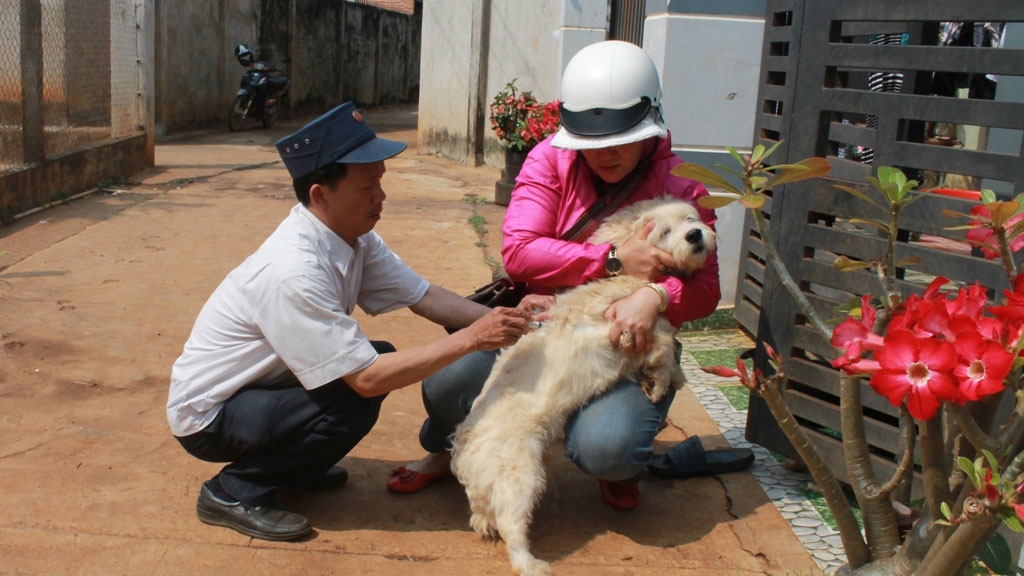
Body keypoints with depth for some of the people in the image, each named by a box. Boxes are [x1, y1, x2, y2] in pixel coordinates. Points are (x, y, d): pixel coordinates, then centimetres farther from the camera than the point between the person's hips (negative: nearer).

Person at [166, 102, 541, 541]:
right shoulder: (293, 271, -33)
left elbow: (422, 296, -3)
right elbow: (367, 380, -31)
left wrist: (496, 319, -18)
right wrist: (469, 339, -29)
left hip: (261, 383, 8)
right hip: (205, 417, -8)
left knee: (383, 360, -2)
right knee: (354, 399, -25)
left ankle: (289, 467, 12)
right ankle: (233, 492, -6)